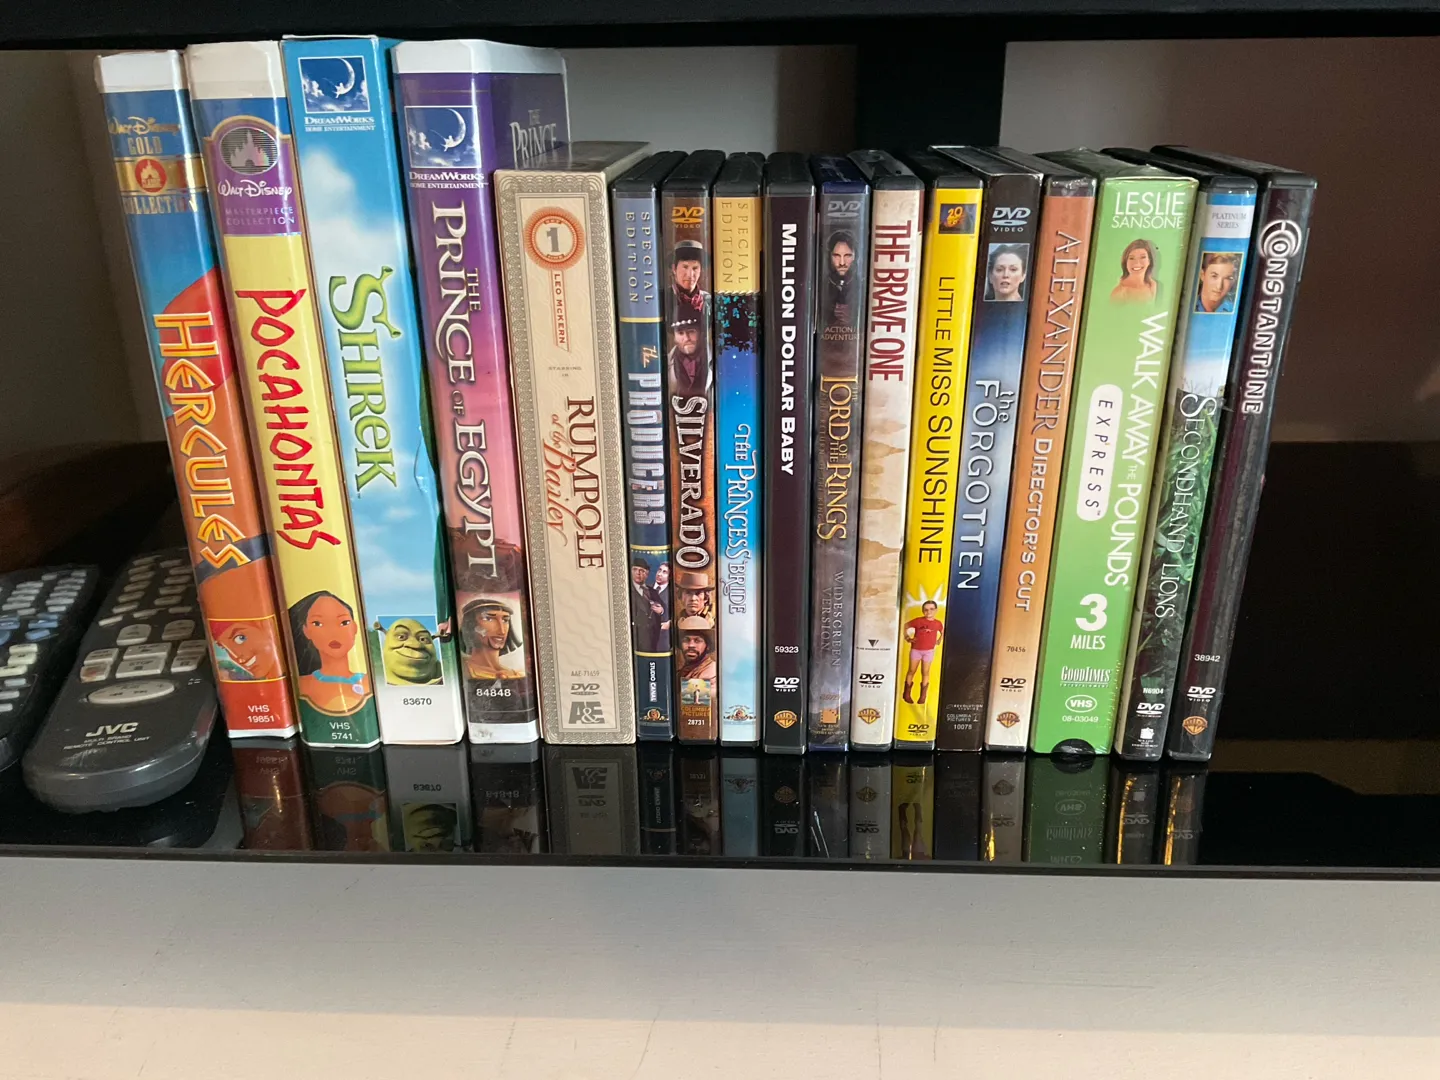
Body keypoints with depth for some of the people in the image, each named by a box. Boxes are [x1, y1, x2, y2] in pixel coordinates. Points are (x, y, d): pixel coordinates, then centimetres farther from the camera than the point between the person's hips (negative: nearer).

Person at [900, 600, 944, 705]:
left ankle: (922, 697, 11)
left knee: (925, 672, 4)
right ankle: (907, 694, 16)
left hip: (929, 650, 1)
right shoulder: (918, 621, -9)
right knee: (912, 671, 6)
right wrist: (907, 637, 0)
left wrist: (939, 641, 10)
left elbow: (943, 632, 19)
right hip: (916, 649, -1)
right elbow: (906, 625, 5)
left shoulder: (938, 623, -2)